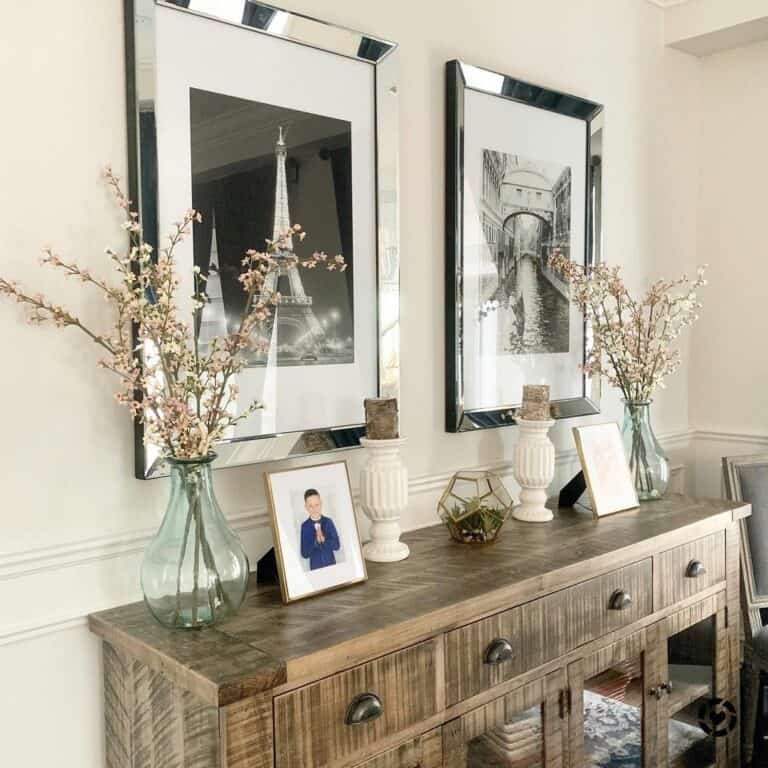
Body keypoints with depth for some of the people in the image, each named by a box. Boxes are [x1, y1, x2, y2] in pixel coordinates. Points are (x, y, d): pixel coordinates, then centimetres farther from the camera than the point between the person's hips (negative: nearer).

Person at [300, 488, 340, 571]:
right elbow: (304, 554, -10)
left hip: (331, 564, 1)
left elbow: (337, 546, -6)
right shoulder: (305, 526, -9)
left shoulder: (328, 522, -4)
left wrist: (324, 539, -22)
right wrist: (316, 541, -23)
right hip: (315, 567, -1)